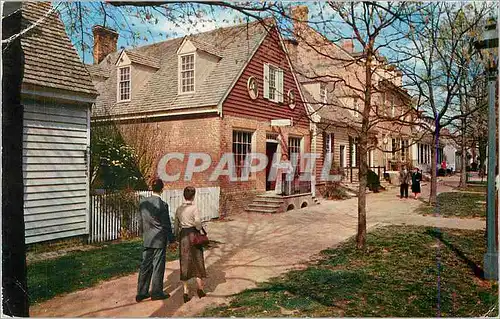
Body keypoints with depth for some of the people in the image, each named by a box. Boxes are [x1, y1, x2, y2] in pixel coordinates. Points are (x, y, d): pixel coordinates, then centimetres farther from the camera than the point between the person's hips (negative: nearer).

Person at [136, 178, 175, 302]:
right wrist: (171, 239, 1)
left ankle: (141, 292, 20)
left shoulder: (142, 202, 0)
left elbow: (140, 222, 8)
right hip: (160, 239, -5)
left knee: (145, 265, 13)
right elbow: (166, 224, -11)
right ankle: (156, 292, 17)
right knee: (158, 266, 6)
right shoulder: (162, 205, -17)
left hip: (147, 239, 6)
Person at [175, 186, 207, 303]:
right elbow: (197, 222, -23)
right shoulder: (194, 208, -11)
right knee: (197, 260, 12)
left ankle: (185, 291, 10)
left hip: (183, 236, 4)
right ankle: (200, 287, 20)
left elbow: (176, 225, 9)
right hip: (193, 234, -4)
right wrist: (199, 229, -3)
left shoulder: (179, 209, 4)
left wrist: (177, 236, 21)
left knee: (184, 262, 9)